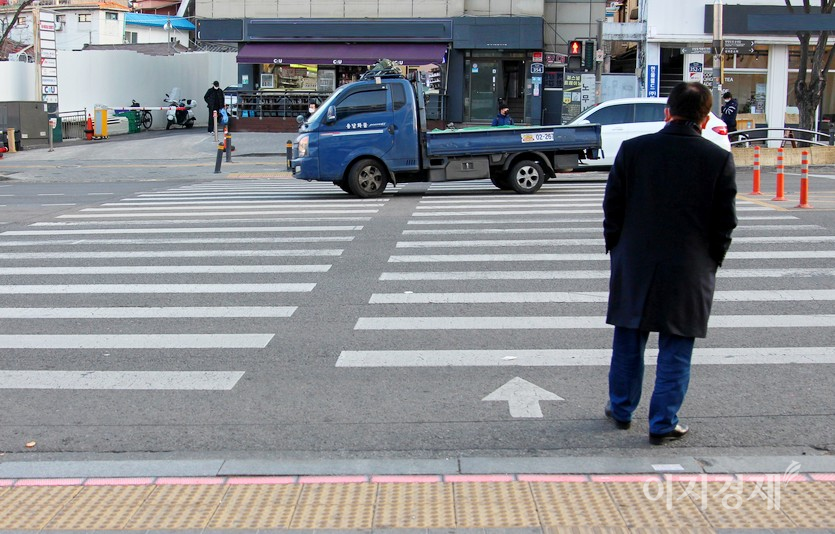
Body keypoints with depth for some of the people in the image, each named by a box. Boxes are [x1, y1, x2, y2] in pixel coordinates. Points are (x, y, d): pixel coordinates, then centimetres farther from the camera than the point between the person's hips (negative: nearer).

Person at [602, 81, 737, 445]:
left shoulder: (632, 150, -6)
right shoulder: (719, 160, -8)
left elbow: (613, 208, -1)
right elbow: (725, 223, -4)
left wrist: (617, 251, 12)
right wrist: (710, 262, 9)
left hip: (634, 266, 2)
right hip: (690, 271, -1)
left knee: (628, 343, 16)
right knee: (675, 351, 8)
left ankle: (621, 410, 29)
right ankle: (663, 425, 12)